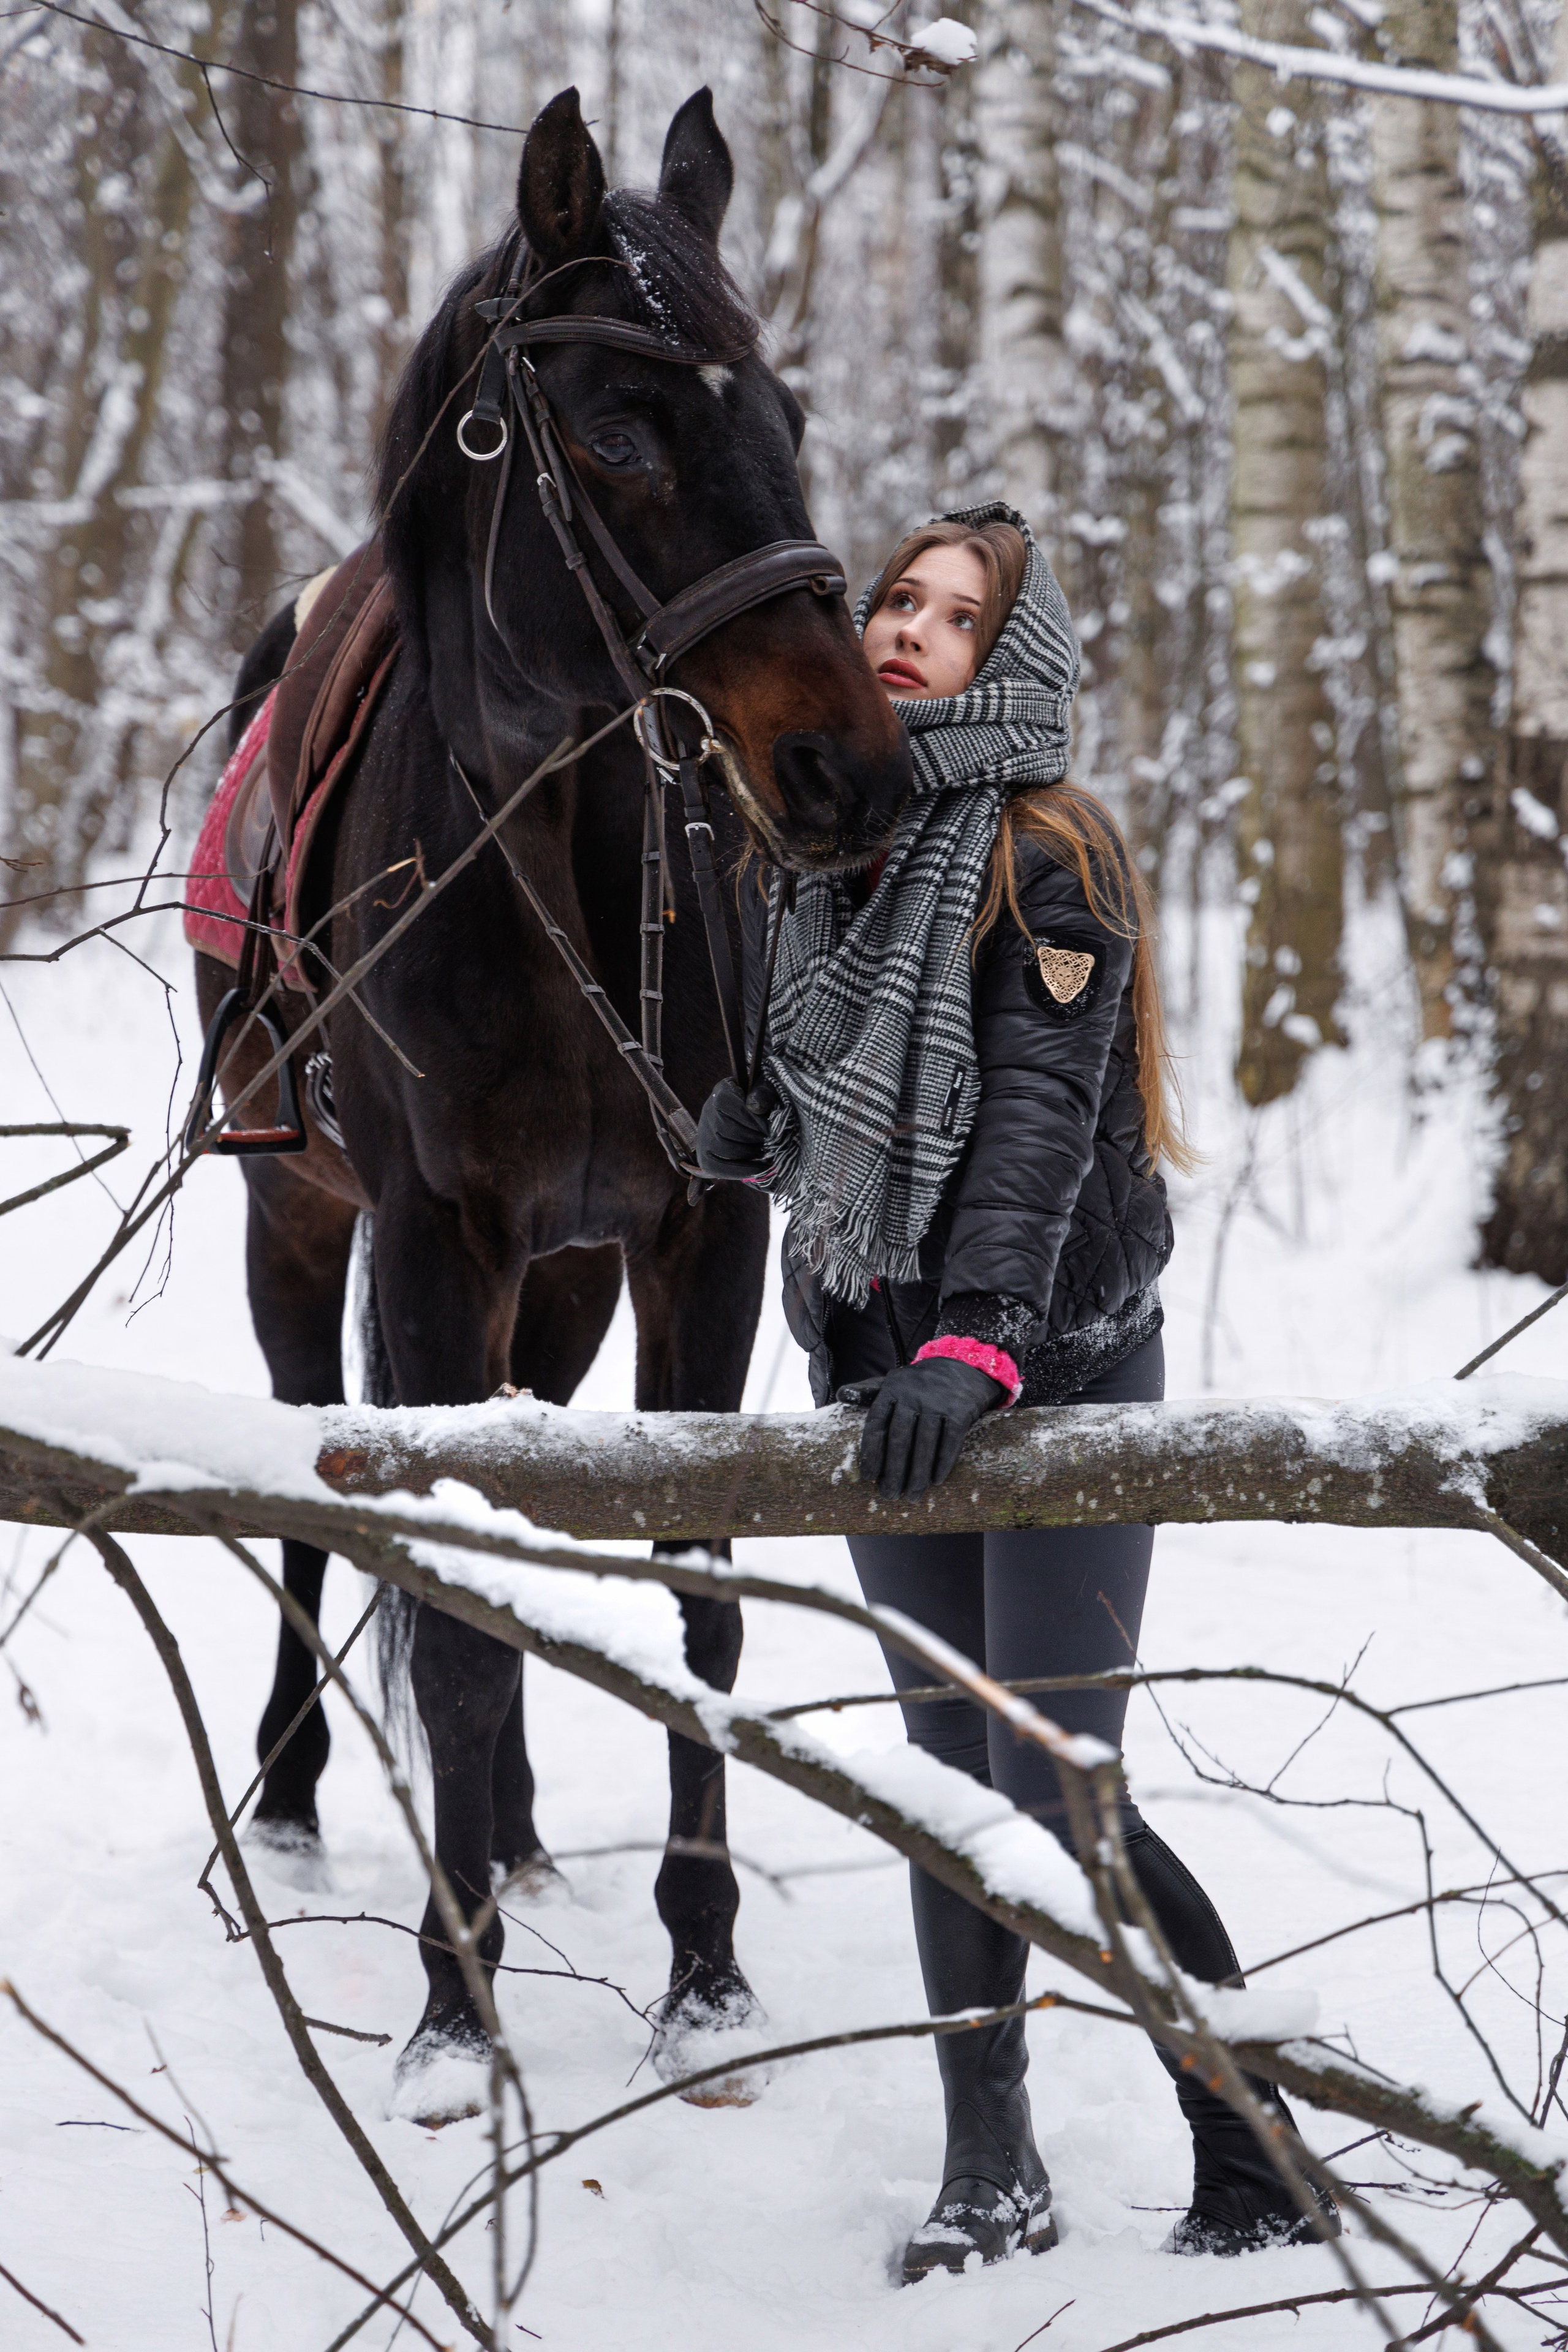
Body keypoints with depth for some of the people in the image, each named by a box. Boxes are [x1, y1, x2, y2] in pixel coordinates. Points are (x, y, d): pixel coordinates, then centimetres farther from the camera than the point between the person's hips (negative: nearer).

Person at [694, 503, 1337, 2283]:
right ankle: (988, 2168, 17)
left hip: (1060, 1362, -6)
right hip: (879, 1364, 6)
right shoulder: (811, 843, 9)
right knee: (950, 1774, 8)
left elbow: (1041, 1115, -22)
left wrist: (980, 1339, -34)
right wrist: (748, 1125, 2)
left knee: (1061, 1799, -10)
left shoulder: (1050, 858, -11)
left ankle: (1264, 2160, 5)